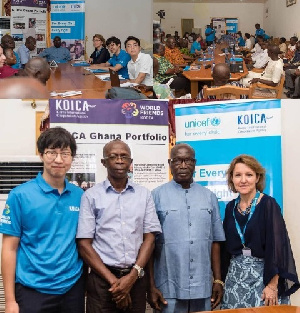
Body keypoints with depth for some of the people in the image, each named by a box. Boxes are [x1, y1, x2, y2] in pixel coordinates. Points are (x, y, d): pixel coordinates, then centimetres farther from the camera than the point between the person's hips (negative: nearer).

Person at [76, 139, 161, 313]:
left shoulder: (144, 195, 6)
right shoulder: (91, 196, -1)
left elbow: (149, 238, 3)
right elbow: (84, 244, -4)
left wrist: (132, 276, -9)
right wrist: (113, 280, -10)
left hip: (136, 279, 2)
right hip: (102, 280, -2)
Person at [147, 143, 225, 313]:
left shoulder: (209, 197, 6)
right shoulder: (157, 196, -4)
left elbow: (215, 242, 9)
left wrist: (218, 280, 6)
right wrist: (151, 286, -4)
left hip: (203, 288, 3)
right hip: (168, 289, -3)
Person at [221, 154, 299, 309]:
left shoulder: (268, 204, -9)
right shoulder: (231, 207, 6)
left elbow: (277, 245, -12)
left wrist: (273, 285, -17)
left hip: (263, 274, -4)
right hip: (234, 275, 5)